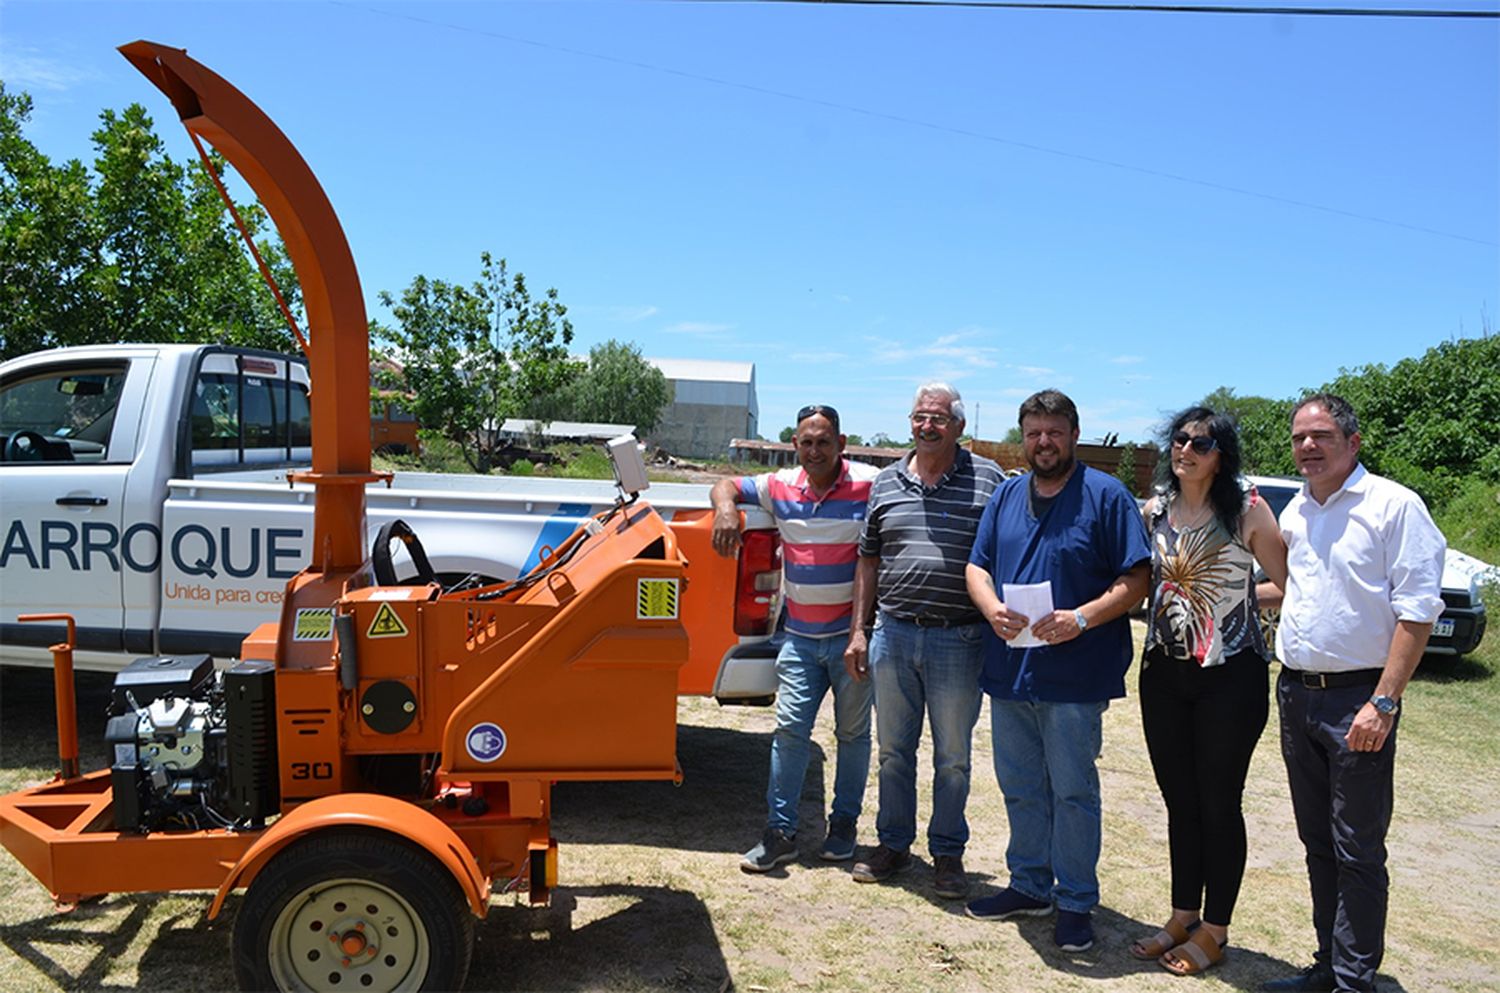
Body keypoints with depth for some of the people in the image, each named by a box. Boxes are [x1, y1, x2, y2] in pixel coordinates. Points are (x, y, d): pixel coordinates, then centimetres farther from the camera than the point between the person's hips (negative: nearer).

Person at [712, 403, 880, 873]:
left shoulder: (870, 485, -9)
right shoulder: (781, 487, 3)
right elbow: (725, 486, 14)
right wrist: (726, 508, -12)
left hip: (851, 633, -3)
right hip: (801, 635, 3)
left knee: (853, 732, 10)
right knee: (789, 728, 0)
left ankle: (844, 824, 26)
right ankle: (780, 832, 7)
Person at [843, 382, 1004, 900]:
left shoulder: (988, 479, -2)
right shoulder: (887, 482, 8)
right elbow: (869, 561, 12)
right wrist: (858, 631, 9)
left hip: (958, 640, -3)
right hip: (892, 634, 3)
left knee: (952, 757, 9)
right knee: (894, 749, 14)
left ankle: (947, 853, 26)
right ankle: (893, 843, 30)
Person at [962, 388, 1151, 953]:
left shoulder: (1106, 496, -4)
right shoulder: (1006, 497, 12)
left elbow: (1136, 578, -7)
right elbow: (977, 567, 12)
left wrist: (1083, 618, -21)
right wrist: (993, 610, -9)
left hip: (1075, 676, -5)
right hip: (1008, 669, 5)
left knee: (1073, 792, 4)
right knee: (1020, 789, 15)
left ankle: (1076, 901, 18)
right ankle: (1029, 885, 30)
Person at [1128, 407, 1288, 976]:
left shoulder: (1247, 511, -7)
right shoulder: (1153, 511, 6)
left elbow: (1290, 585, -5)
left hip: (1231, 676, -4)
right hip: (1163, 673, 5)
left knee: (1218, 805, 6)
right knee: (1180, 802, 14)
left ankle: (1214, 930, 21)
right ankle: (1183, 916, 29)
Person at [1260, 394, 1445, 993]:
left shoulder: (1394, 505, -9)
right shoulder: (1293, 514, 12)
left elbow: (1416, 608, -14)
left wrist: (1383, 703, -18)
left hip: (1356, 698, -7)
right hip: (1296, 694, 7)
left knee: (1357, 851, 0)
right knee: (1318, 842, 15)